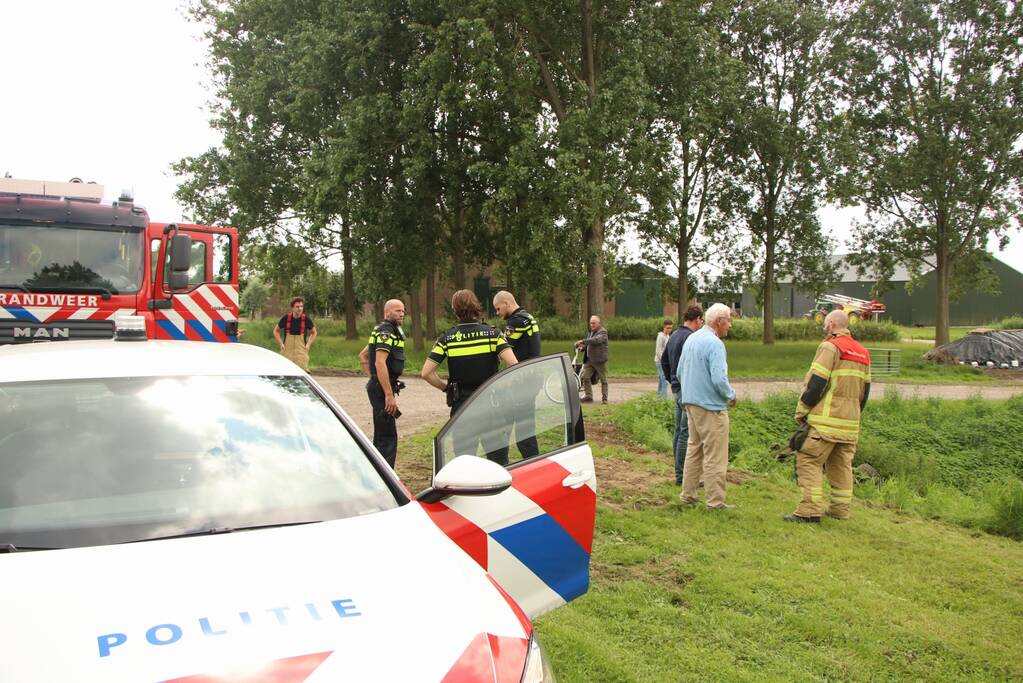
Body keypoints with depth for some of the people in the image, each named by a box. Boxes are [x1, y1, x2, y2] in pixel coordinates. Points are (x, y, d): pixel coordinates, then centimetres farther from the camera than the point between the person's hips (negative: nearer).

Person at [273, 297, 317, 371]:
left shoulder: (306, 319, -3)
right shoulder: (285, 318, -3)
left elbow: (314, 333, 14)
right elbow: (276, 331, 14)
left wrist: (308, 344, 1)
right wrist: (281, 344, 3)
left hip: (301, 353, -1)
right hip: (287, 353, 1)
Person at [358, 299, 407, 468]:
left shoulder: (386, 331, 18)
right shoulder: (386, 332, -15)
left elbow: (363, 356, 26)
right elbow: (380, 363, -25)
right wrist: (389, 395, -27)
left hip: (377, 386, 11)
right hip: (382, 388, -11)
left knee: (381, 435, 17)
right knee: (388, 437, -10)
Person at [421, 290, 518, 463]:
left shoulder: (447, 338, -3)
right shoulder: (492, 334, -5)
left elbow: (426, 373, -7)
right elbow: (513, 365, -16)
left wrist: (446, 387, 7)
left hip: (461, 404, 1)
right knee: (499, 458, 11)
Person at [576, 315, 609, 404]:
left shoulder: (603, 332, -9)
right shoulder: (590, 332, 17)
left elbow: (596, 340, -28)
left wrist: (583, 341, -32)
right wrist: (583, 347, 6)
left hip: (600, 360, -7)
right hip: (589, 359, 7)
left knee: (603, 379, 2)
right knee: (585, 377, -1)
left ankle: (604, 398, 10)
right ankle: (588, 396, 6)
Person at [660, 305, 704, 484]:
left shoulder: (674, 336, 14)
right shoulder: (690, 337, -17)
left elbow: (664, 360, 24)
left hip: (677, 389, 10)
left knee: (679, 432, 14)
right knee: (686, 433, -5)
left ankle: (680, 473, 22)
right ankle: (683, 476, -1)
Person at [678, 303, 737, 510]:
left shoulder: (691, 339, 10)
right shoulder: (714, 344, -18)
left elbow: (680, 372, 17)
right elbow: (719, 379, -23)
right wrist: (731, 395, -6)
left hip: (691, 403, 9)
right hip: (711, 407, -9)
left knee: (694, 449, 17)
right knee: (715, 456, -1)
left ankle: (688, 494, 22)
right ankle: (715, 500, 4)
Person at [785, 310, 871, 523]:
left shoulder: (830, 347, -10)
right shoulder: (863, 353, 16)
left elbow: (815, 383, -15)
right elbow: (865, 390, 20)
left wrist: (801, 412, -7)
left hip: (826, 420, -8)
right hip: (850, 422, 8)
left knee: (808, 462, -5)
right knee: (842, 465, 16)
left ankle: (809, 511, -10)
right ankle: (840, 509, 20)